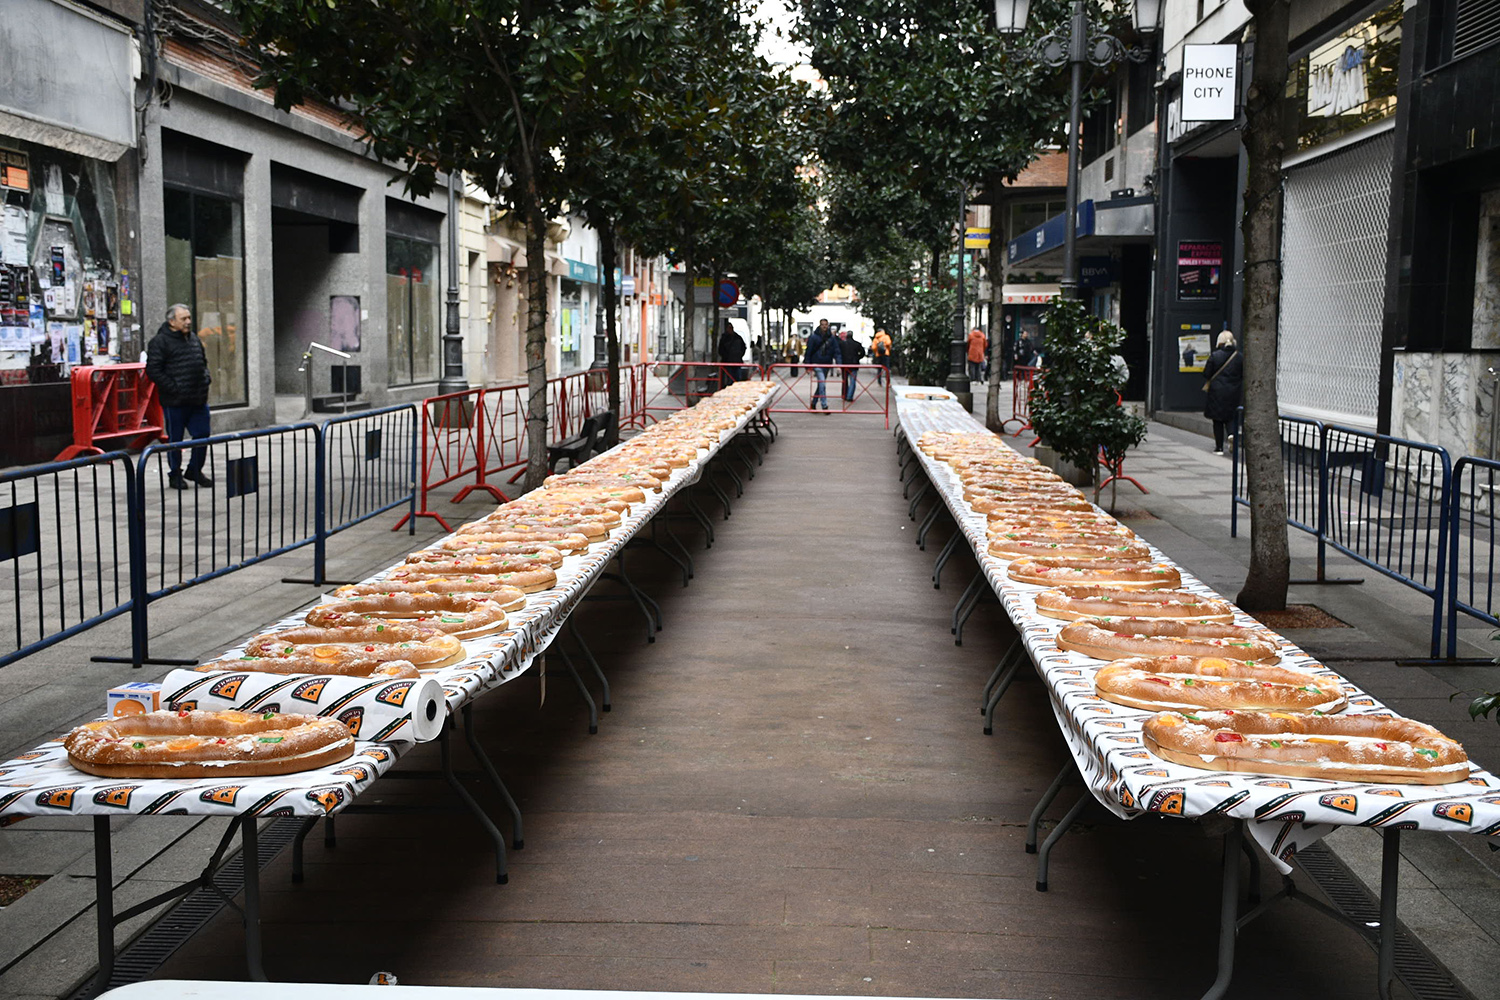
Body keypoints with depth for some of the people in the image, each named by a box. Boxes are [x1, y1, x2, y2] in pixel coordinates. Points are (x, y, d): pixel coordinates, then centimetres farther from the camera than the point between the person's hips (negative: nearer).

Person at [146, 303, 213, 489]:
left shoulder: (194, 338, 15)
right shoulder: (160, 341, -8)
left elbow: (203, 361, 29)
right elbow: (153, 370, -13)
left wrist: (206, 378, 11)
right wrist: (173, 388, -17)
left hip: (198, 399, 6)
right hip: (175, 401, -6)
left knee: (202, 434, 7)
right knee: (174, 439, 4)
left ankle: (194, 471, 24)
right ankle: (175, 475, 16)